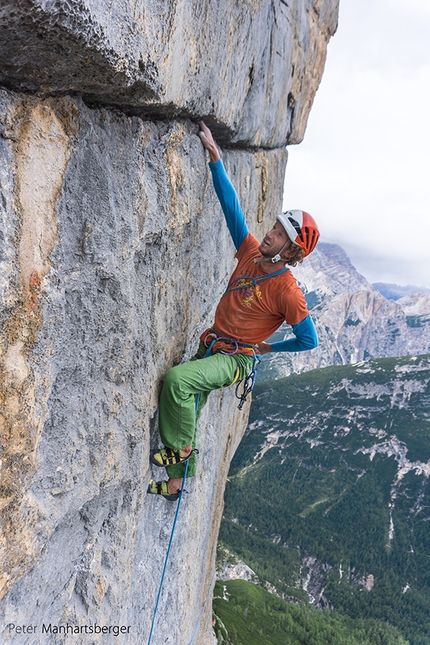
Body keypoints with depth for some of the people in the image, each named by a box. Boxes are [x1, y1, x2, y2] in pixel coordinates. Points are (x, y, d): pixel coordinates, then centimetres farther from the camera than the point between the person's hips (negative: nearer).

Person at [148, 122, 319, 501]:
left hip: (234, 360, -7)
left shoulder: (287, 291, -17)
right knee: (187, 414, 11)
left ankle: (181, 448, -8)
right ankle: (177, 482, 30)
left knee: (177, 379, -31)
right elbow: (231, 205, -1)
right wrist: (214, 153, -4)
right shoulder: (251, 253, 0)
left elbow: (309, 341, -10)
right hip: (211, 348, 7)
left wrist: (268, 347, 1)